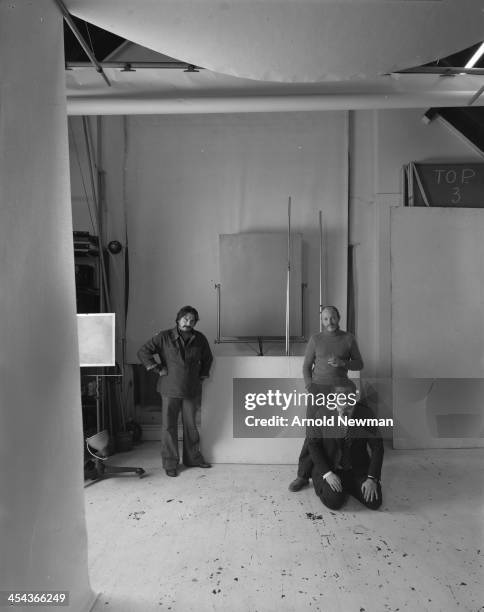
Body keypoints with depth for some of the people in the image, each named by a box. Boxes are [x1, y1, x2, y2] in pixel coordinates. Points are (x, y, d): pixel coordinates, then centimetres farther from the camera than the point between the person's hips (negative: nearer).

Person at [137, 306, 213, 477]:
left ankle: (193, 458, 29)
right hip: (170, 389, -2)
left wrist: (202, 376, 12)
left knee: (191, 425, 12)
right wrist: (158, 369, -8)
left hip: (192, 390, 3)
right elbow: (143, 352, -5)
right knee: (169, 426, 2)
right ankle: (170, 464, 15)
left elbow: (207, 358, 20)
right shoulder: (164, 337, -7)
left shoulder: (200, 339, 3)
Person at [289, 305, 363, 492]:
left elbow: (359, 364, 8)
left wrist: (343, 363, -11)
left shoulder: (348, 338, 5)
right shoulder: (315, 339, 4)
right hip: (318, 389, -1)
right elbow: (306, 366, 8)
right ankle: (303, 475, 3)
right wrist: (309, 388, -5)